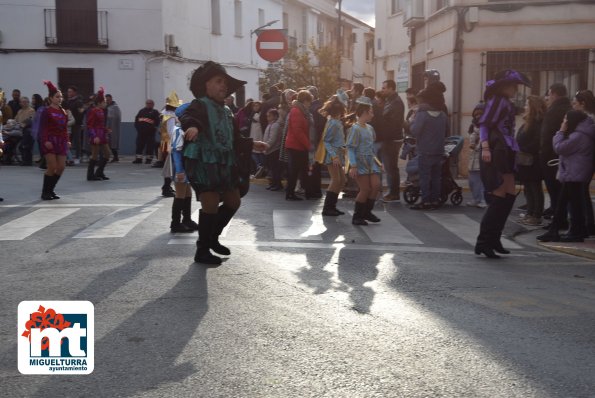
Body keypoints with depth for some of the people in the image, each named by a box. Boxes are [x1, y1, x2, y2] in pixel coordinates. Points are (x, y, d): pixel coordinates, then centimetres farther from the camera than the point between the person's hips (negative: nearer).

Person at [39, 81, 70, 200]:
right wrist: (45, 140, -22)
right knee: (52, 167, -9)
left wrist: (67, 140, 10)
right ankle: (45, 192, 2)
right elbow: (42, 128, -11)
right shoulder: (46, 111, -6)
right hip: (50, 142, -6)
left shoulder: (63, 111, 13)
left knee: (61, 167, 3)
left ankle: (50, 190, 16)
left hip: (61, 141, 7)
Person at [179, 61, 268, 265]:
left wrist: (252, 144, 14)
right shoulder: (200, 105, -10)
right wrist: (192, 126, -54)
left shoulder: (226, 111, 16)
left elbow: (234, 138, 24)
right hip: (203, 162, -9)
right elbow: (186, 117, -32)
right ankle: (202, 250, 2)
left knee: (233, 202, 14)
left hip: (225, 163, 9)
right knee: (211, 204, -11)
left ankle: (212, 238, 31)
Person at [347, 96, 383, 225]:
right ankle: (357, 217, 7)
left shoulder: (370, 128, 13)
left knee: (376, 185, -1)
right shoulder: (355, 128, -11)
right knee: (365, 189, -7)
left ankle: (367, 212, 17)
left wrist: (376, 160, 17)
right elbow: (350, 148, -15)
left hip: (370, 161, 7)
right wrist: (353, 166, -21)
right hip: (360, 162, -7)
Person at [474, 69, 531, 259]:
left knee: (510, 196, 11)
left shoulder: (506, 102, 19)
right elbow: (484, 124, -19)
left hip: (505, 152, 10)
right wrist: (485, 147, -29)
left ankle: (493, 239, 17)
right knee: (499, 198, -9)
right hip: (496, 152, -10)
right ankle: (484, 243, -5)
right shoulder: (497, 101, -9)